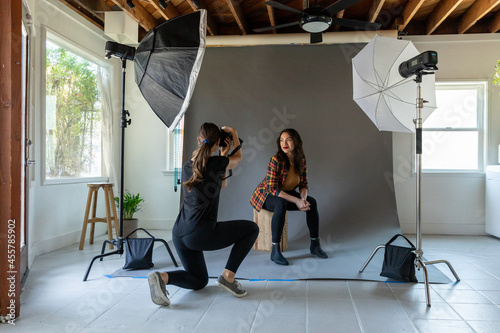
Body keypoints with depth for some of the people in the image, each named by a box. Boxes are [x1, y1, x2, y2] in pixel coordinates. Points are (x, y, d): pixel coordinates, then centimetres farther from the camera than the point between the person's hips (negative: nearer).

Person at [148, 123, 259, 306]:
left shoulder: (187, 166, 11)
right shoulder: (216, 162, -9)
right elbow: (238, 158, 16)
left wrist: (224, 154, 26)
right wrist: (234, 134, 30)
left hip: (179, 234, 8)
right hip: (200, 234, -7)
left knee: (199, 281, 25)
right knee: (251, 229, 11)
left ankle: (162, 277, -2)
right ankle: (228, 275, 6)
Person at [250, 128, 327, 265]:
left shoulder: (301, 159, -8)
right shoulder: (276, 160, -26)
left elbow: (304, 184, -1)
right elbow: (272, 189, -28)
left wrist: (303, 199, -22)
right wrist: (296, 201, -33)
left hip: (286, 193, 6)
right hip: (267, 195, -6)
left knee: (311, 202, -15)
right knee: (281, 204, -38)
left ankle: (315, 244, -2)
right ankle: (275, 251, -33)